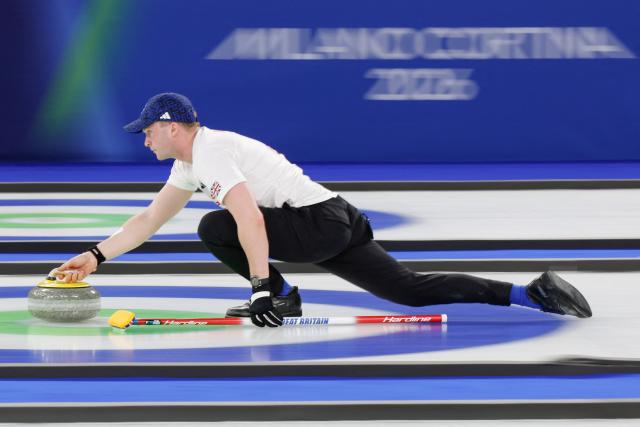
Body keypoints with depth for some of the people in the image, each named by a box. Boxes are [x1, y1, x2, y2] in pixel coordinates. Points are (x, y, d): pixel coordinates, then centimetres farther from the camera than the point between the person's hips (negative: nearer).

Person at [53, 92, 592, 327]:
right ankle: (531, 294, -4)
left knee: (215, 228, -14)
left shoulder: (211, 151, -13)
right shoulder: (189, 163, 19)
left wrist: (261, 288, -27)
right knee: (412, 289, 2)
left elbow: (250, 221, -25)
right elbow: (148, 220, 26)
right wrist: (96, 256, 20)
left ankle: (279, 295, -3)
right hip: (338, 228, 10)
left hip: (321, 220, -10)